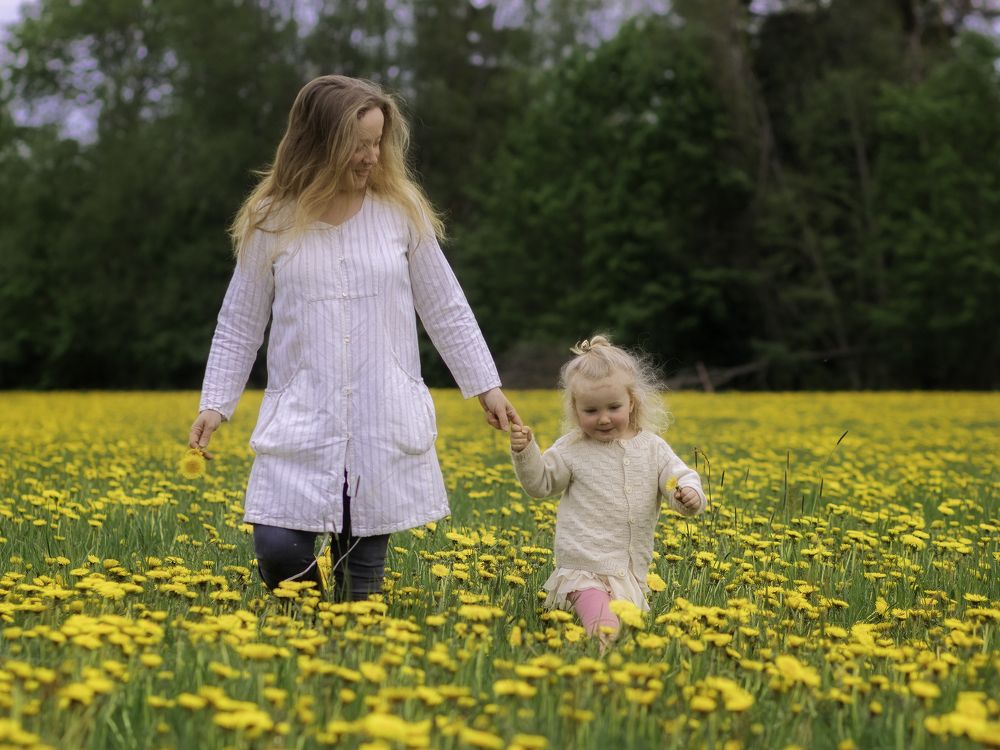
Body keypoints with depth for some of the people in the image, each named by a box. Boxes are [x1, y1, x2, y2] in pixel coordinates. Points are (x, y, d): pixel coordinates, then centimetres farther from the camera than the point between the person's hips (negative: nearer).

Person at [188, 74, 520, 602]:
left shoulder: (402, 211, 2)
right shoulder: (272, 221, 1)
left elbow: (445, 310, 10)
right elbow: (240, 324, 9)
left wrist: (486, 387, 9)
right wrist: (215, 404, 1)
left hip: (386, 421, 0)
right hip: (301, 420, 0)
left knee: (363, 572, 0)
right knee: (278, 549, -12)